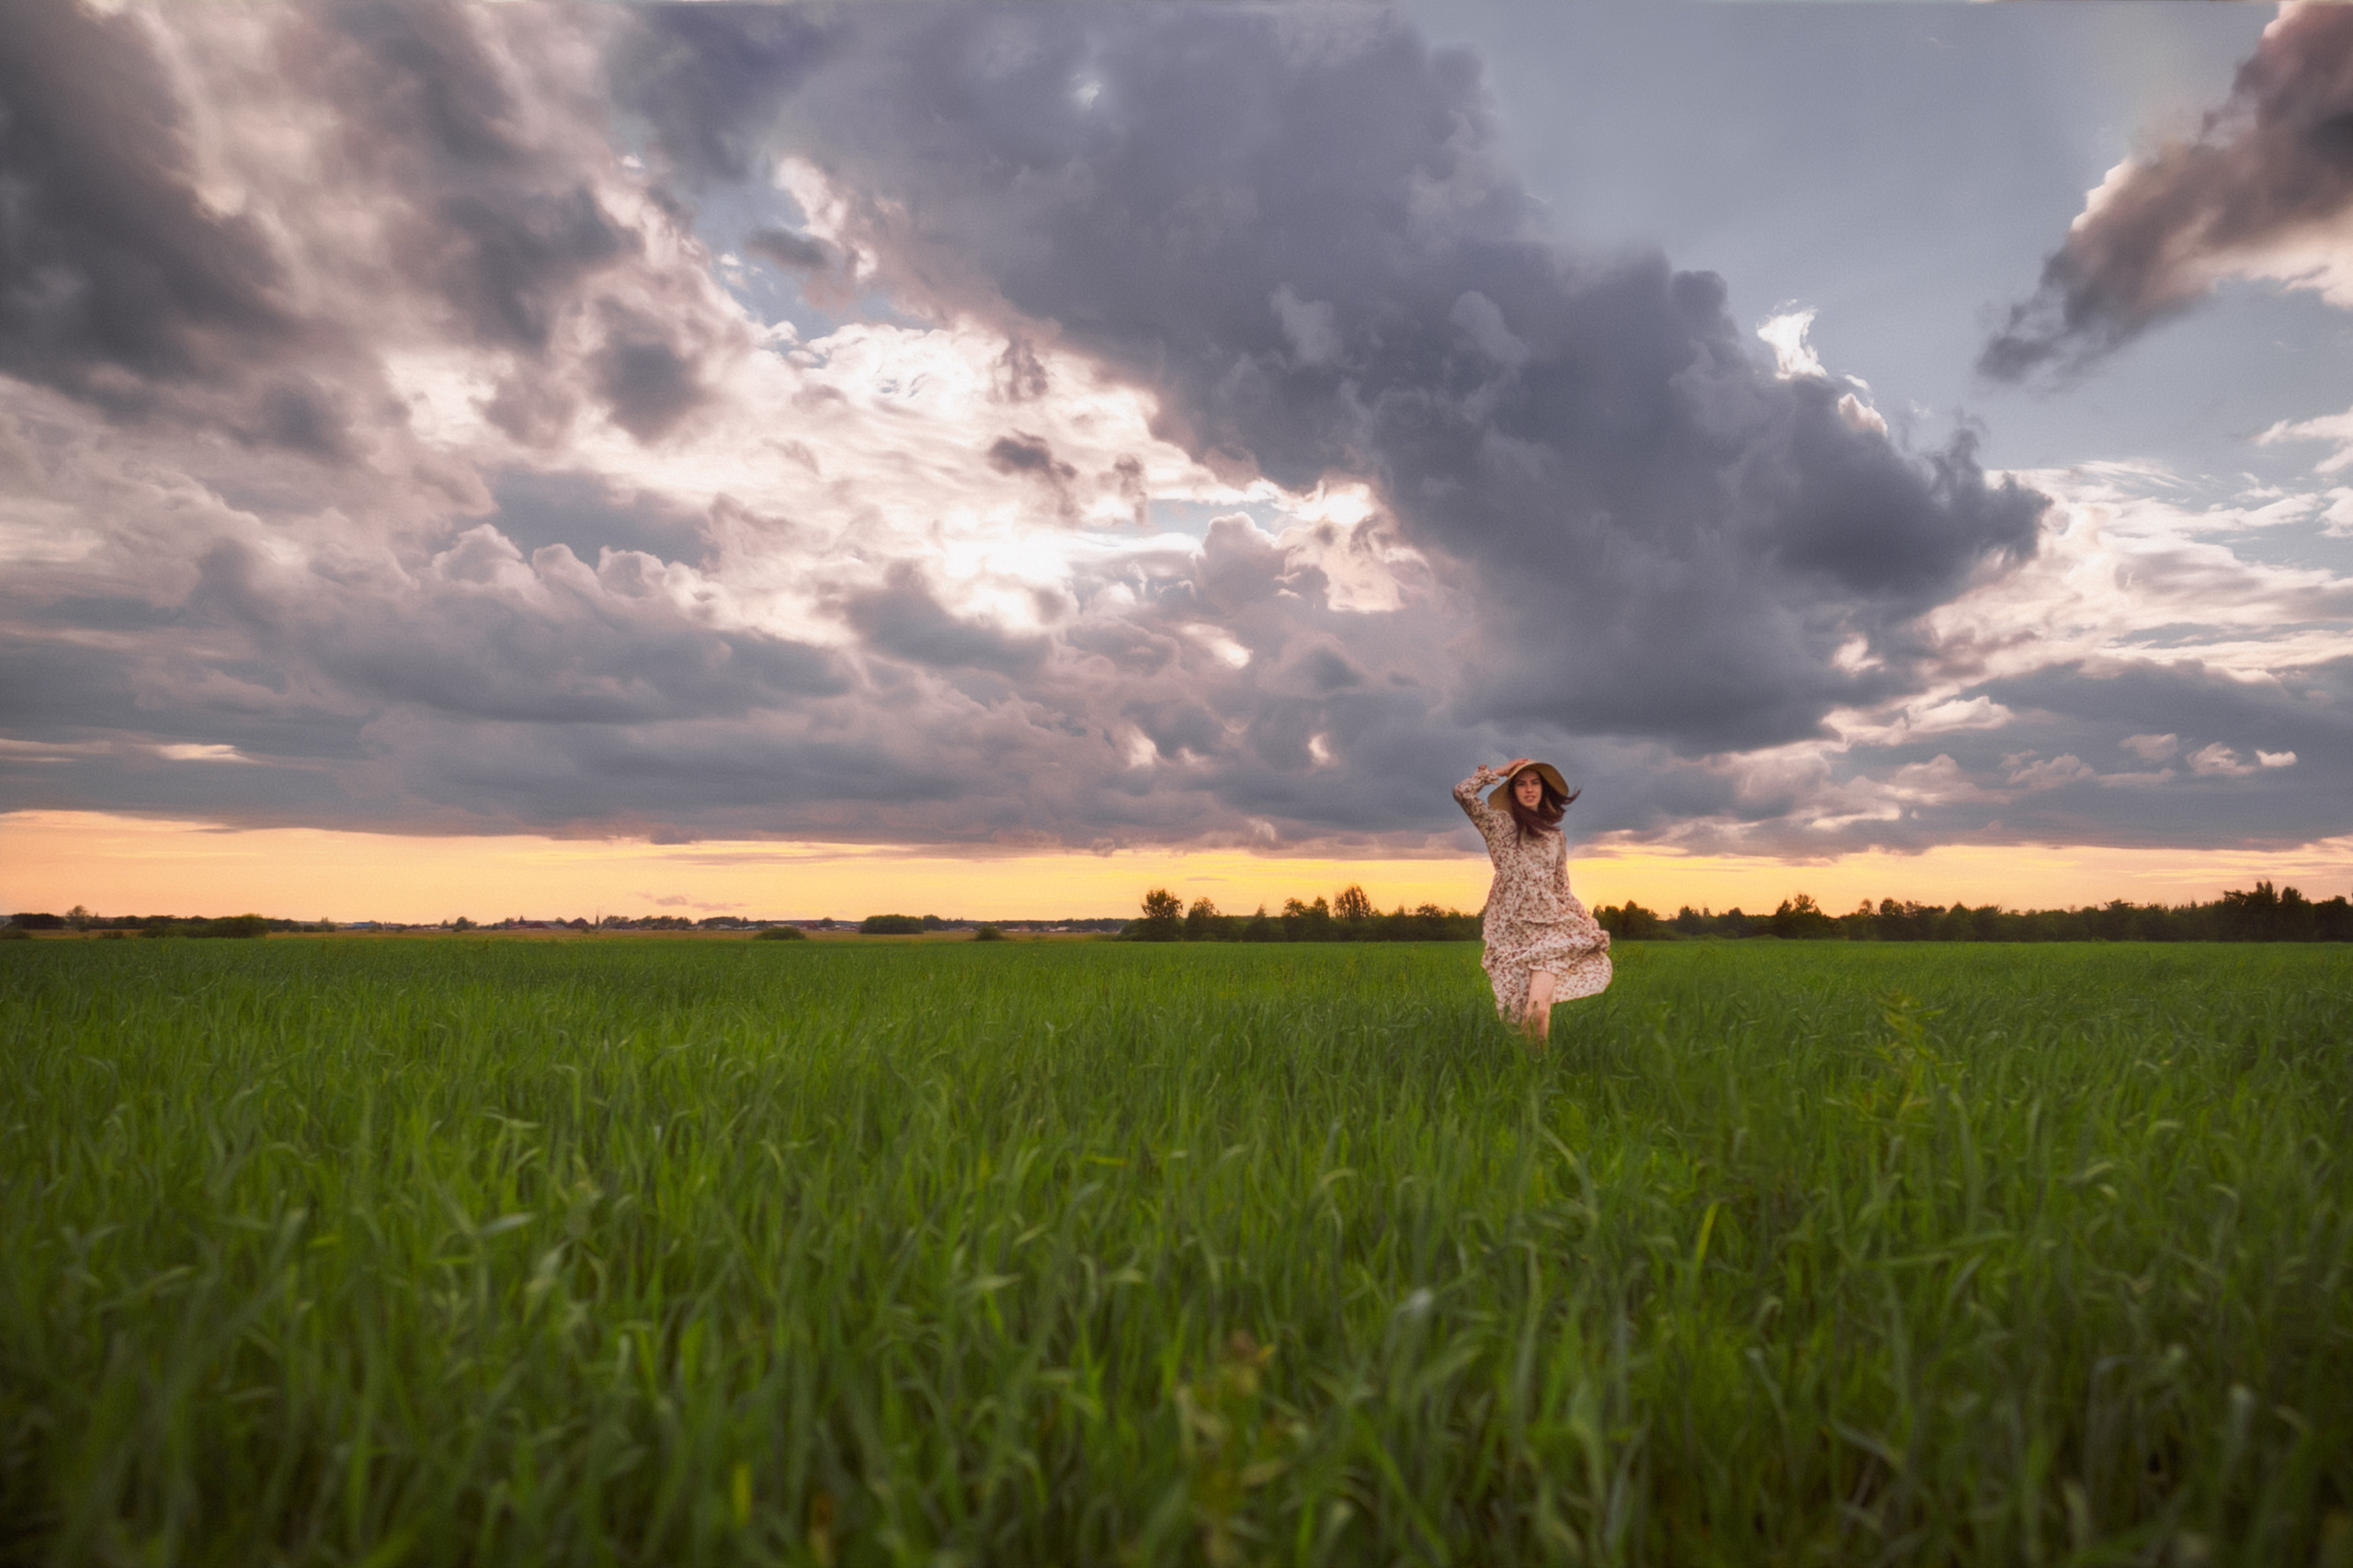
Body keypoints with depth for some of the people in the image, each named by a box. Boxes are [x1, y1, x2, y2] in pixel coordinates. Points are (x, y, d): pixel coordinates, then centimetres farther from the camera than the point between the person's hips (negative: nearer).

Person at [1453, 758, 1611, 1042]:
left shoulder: (1555, 835, 19)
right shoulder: (1499, 824, 7)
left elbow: (1562, 889, 20)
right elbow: (1463, 792, -6)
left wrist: (1587, 921, 9)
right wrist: (1499, 772, 6)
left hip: (1549, 921, 2)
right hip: (1513, 924, -2)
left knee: (1540, 1003, -17)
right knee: (1535, 1005, -10)